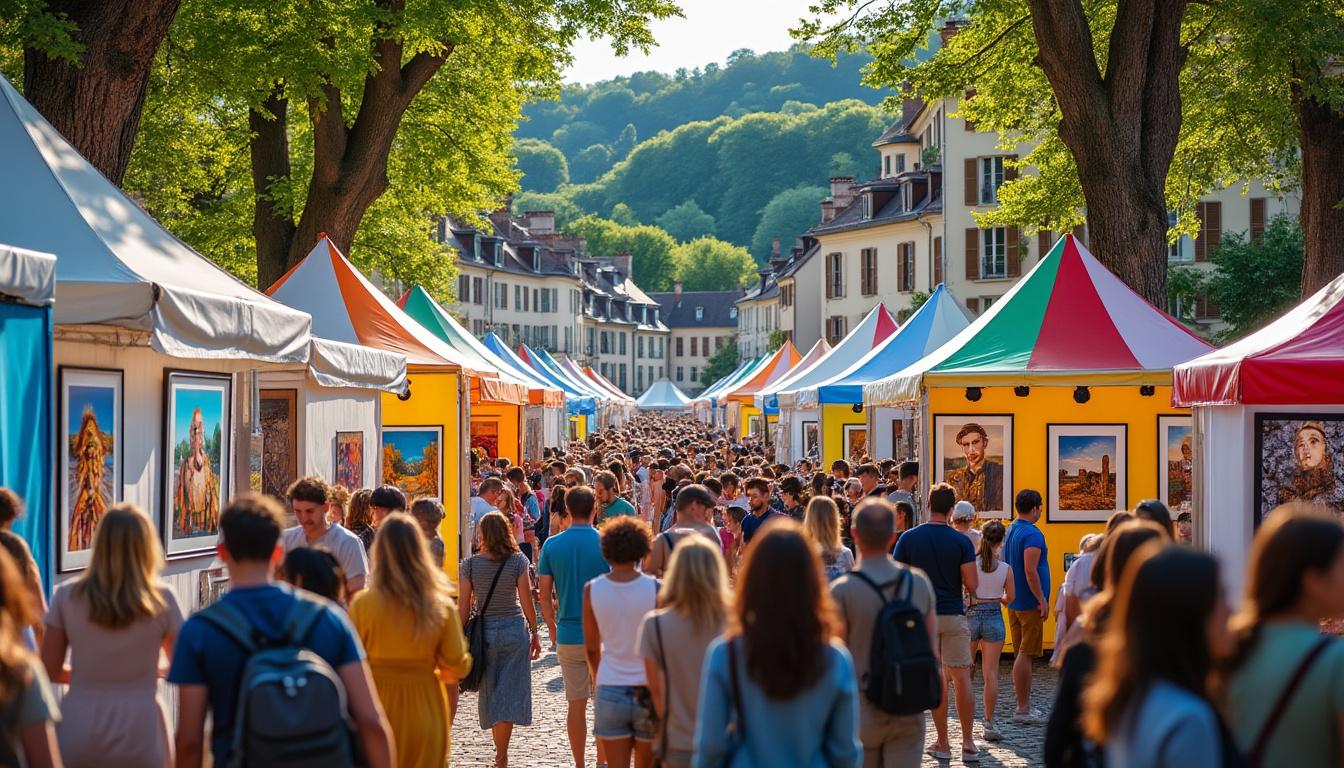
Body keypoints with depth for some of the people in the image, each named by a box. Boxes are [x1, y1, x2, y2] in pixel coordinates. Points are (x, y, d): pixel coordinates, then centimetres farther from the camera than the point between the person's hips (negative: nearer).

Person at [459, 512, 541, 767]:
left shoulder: (469, 565, -5)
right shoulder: (518, 561, -6)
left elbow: (464, 605, -4)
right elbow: (527, 601, -4)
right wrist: (534, 632, 7)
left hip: (484, 631, 1)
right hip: (515, 630, -1)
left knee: (490, 694, 14)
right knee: (509, 692, 3)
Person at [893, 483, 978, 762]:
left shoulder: (909, 538, -3)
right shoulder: (961, 542, -5)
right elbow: (972, 585, -7)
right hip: (954, 615, 0)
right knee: (962, 678, 5)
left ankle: (943, 743, 9)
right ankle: (968, 743, 5)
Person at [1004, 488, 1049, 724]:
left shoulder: (1010, 531, 12)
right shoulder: (1032, 534, -16)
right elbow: (1030, 571, -22)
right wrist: (1042, 601, -18)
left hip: (1013, 603, 9)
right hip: (1029, 604, -9)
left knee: (1021, 655, 13)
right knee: (1025, 655, -6)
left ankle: (1025, 706, 19)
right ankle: (1023, 709, -4)